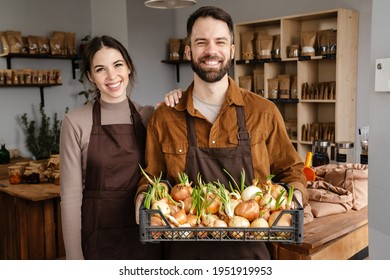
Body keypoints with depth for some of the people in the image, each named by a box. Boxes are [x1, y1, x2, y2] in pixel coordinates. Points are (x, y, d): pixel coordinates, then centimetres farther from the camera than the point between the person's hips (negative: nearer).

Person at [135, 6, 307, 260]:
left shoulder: (264, 112, -5)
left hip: (248, 251, 0)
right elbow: (151, 179, 6)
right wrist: (143, 197, -14)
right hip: (185, 252, 1)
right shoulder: (163, 118, -4)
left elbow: (291, 170, 5)